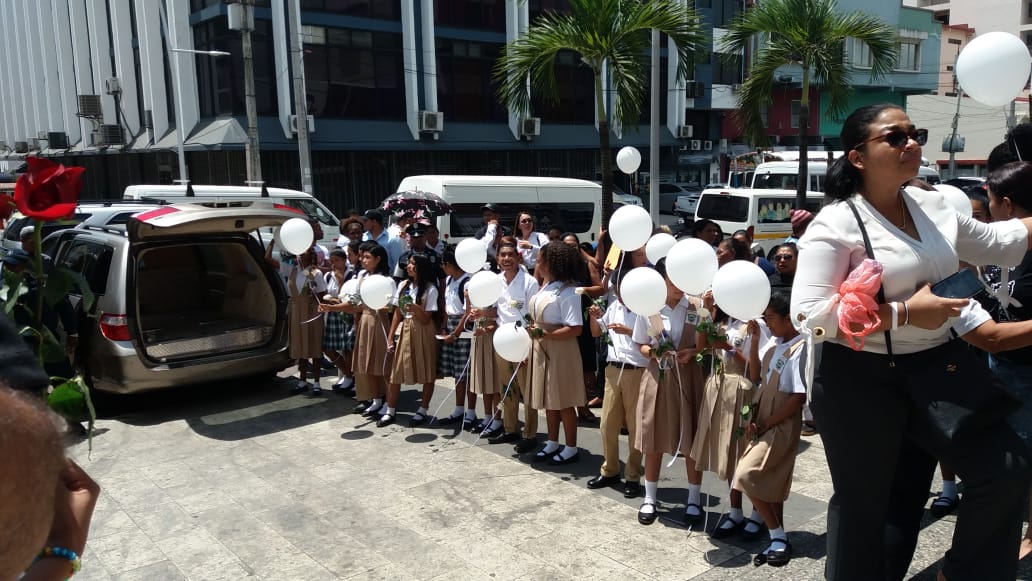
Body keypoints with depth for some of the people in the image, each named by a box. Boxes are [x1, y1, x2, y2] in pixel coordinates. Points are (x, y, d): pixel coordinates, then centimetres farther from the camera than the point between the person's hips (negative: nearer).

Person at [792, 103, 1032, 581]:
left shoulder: (934, 207, 6)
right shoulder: (837, 223, -15)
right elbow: (808, 313, -23)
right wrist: (905, 312, -23)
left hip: (935, 368, 7)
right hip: (864, 381, -6)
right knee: (864, 502, 7)